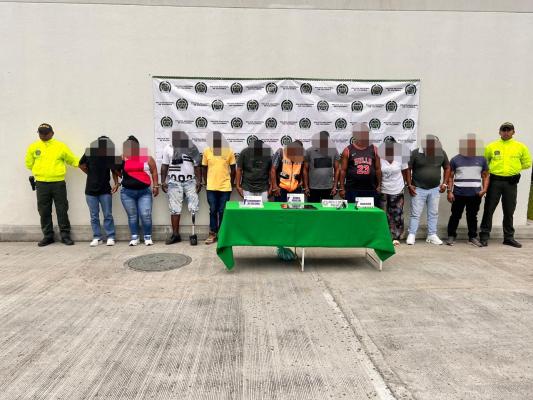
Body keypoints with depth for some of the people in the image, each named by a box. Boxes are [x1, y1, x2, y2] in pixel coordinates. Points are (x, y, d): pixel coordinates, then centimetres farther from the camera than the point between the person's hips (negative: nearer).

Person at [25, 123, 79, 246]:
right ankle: (47, 236, 17)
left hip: (58, 183, -2)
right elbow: (29, 164, 16)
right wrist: (40, 171, 11)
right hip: (41, 184, 2)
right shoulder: (33, 147, 7)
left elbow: (73, 160, 6)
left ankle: (65, 235, 9)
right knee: (44, 211, 7)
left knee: (62, 210, 1)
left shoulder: (61, 146, 3)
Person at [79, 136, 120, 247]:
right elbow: (81, 165, 11)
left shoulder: (110, 155, -7)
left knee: (108, 215, 2)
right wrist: (93, 175, 10)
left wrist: (116, 183, -6)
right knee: (94, 216, 7)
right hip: (91, 190, 1)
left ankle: (110, 237, 10)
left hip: (105, 190, -1)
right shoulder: (89, 153, -8)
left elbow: (114, 170, 6)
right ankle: (97, 238, 16)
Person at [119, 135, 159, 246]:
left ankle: (148, 237, 10)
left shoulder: (147, 158, 1)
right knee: (132, 216, 9)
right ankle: (134, 238, 19)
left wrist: (156, 186, -1)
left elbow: (154, 172, 3)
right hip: (127, 192, 2)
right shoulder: (124, 158, 6)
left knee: (146, 215, -5)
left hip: (144, 192, -2)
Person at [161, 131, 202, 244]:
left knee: (194, 207, -7)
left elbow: (197, 167, 5)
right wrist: (163, 182, 1)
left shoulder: (192, 149, 4)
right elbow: (164, 166, 6)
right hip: (174, 182, 0)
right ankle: (175, 234, 8)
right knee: (175, 209, 3)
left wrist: (199, 181, -2)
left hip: (190, 181, 0)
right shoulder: (168, 149, 5)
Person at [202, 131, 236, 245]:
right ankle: (212, 233, 17)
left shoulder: (229, 151, -2)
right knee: (213, 211, 7)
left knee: (222, 211, 5)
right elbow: (204, 169, 9)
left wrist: (231, 184, 5)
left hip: (225, 187, -1)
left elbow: (233, 169, 5)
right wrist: (206, 183, 6)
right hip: (211, 187, 1)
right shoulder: (207, 151, 1)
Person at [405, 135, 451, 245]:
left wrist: (444, 183, 4)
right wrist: (409, 185, -8)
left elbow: (447, 168, 11)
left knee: (433, 213, 9)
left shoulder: (441, 153, -1)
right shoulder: (415, 153, -11)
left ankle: (432, 235, 18)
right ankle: (411, 235, 5)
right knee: (415, 214, -1)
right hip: (418, 189, -3)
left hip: (435, 189, 4)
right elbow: (408, 169, -4)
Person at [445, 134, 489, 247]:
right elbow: (450, 177, 5)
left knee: (472, 216, 9)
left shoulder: (481, 159, 9)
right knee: (455, 215, 3)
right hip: (459, 194, -1)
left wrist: (484, 189, -2)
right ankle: (451, 236, 12)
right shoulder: (456, 159, 4)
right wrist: (449, 191, -3)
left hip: (475, 194, 2)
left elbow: (485, 176, 12)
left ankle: (473, 237, 18)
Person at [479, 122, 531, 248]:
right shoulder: (491, 146, 3)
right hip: (495, 181, -1)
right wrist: (492, 170, 2)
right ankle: (484, 235, 5)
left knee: (509, 211, 9)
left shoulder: (520, 147, 6)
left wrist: (514, 168, 6)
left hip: (511, 182, 1)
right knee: (489, 209, -1)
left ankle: (509, 237, 20)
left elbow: (527, 163, 14)